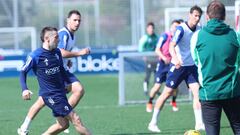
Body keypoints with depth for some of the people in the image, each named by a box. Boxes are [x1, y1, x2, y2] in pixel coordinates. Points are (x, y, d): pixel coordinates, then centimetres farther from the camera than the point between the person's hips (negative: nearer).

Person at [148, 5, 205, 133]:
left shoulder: (199, 29, 1)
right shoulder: (181, 29, -18)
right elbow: (171, 46, -30)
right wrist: (175, 58, -47)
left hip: (192, 66, 5)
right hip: (178, 65, -5)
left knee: (197, 92, -9)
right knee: (167, 93, -1)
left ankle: (199, 123, -6)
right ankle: (153, 123, 9)